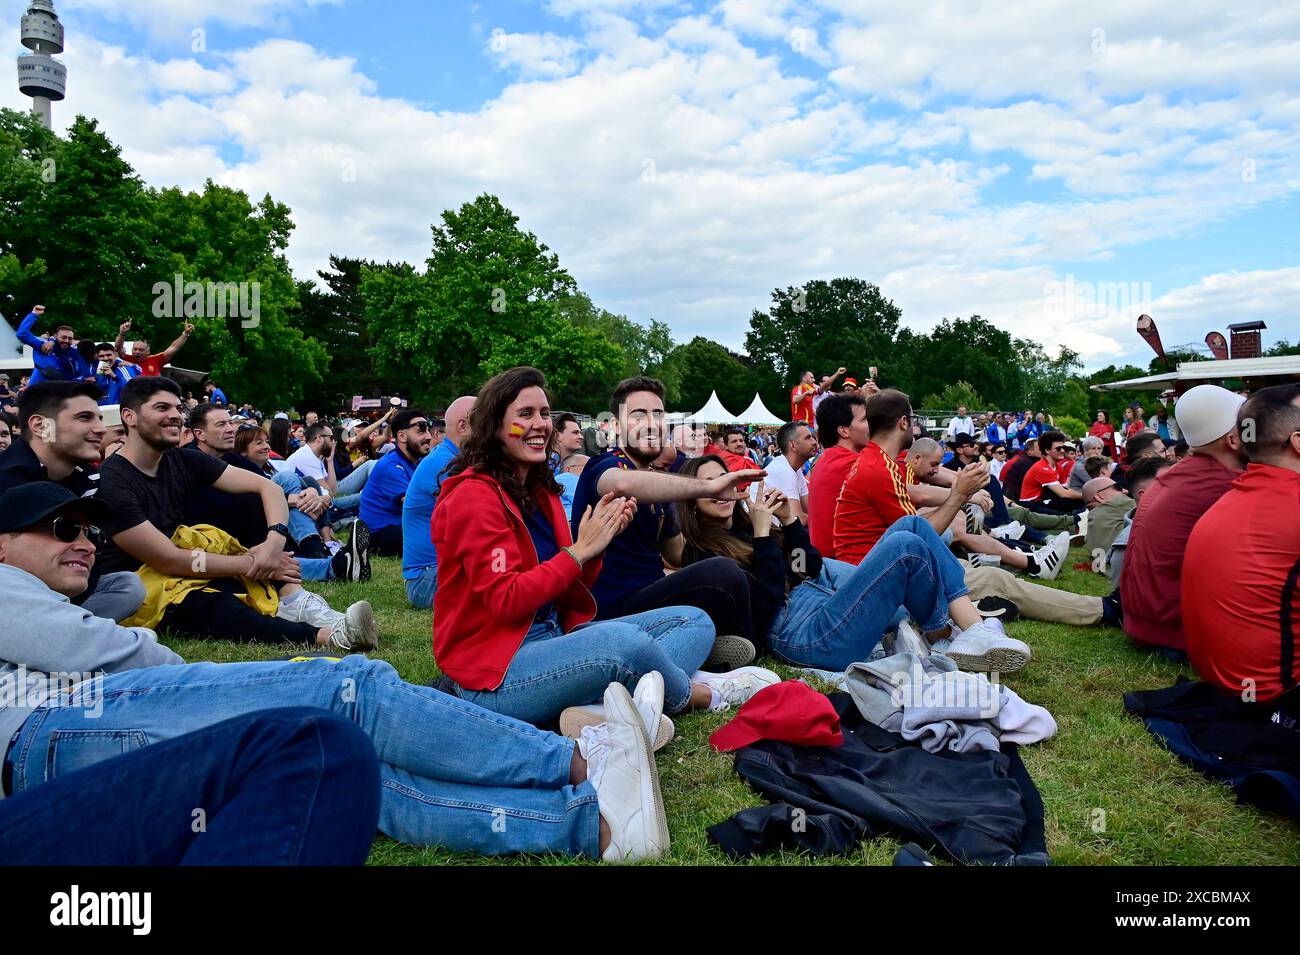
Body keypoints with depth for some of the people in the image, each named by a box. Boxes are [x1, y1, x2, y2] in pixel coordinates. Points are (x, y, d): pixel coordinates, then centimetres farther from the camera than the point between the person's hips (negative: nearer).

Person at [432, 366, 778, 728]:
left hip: (554, 636, 9)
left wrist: (600, 540, -7)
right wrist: (581, 549, -16)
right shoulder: (474, 495, -11)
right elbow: (506, 601, -18)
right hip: (493, 677, -9)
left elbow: (569, 594, 10)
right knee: (622, 640, -35)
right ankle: (703, 694, -4)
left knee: (694, 620, 4)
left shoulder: (541, 491, 13)